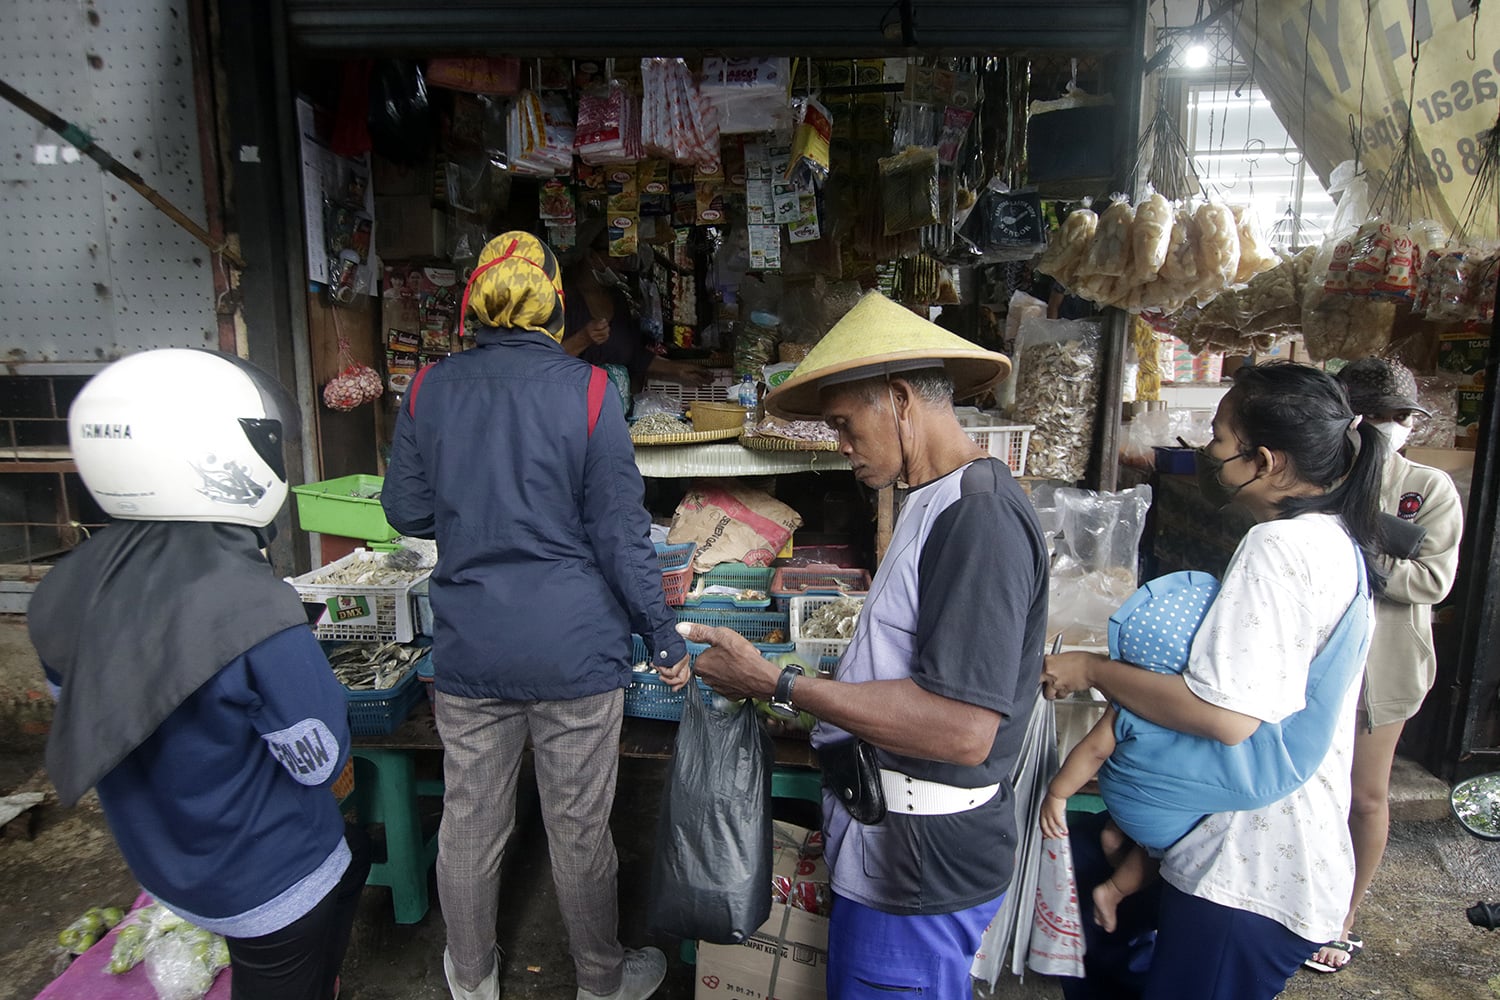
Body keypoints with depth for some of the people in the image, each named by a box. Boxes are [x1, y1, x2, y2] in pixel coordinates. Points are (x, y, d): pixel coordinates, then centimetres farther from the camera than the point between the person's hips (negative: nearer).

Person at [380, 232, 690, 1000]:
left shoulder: (429, 388, 0)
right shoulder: (584, 390, -10)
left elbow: (407, 511, 8)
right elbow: (620, 532, -10)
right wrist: (664, 638, 0)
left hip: (469, 647, 3)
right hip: (574, 648, -3)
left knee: (469, 823, 19)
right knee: (579, 830, 13)